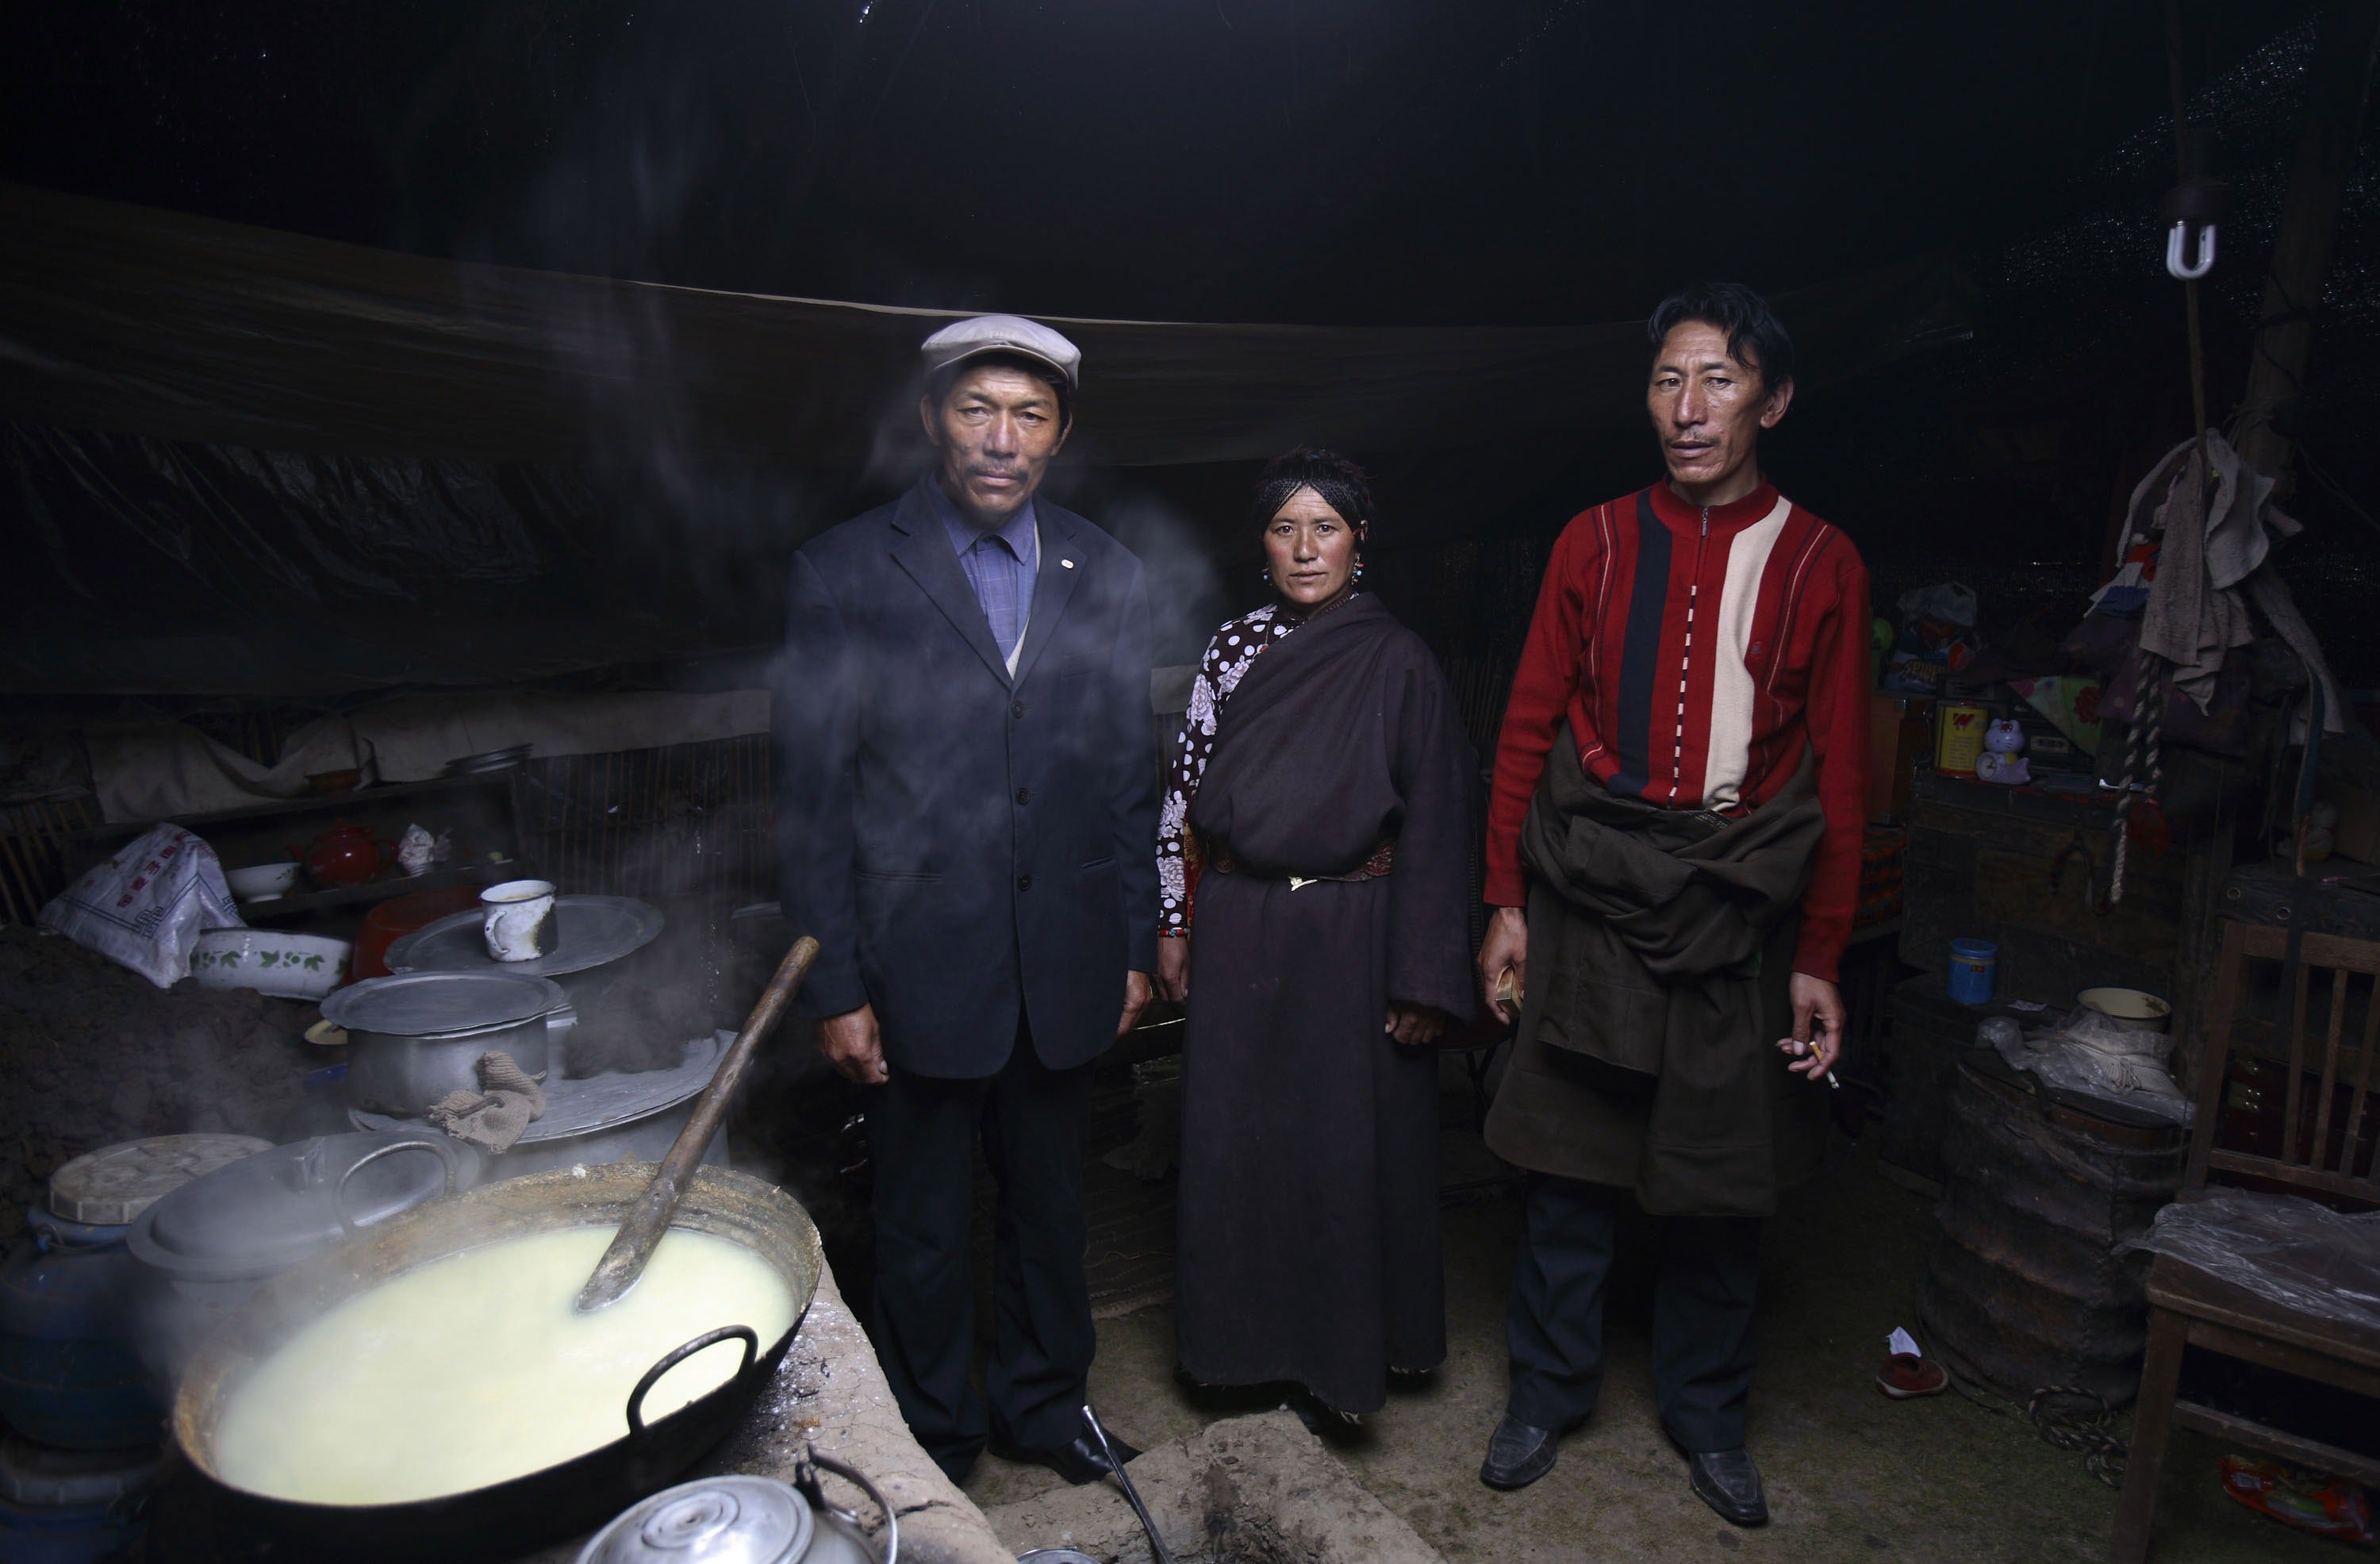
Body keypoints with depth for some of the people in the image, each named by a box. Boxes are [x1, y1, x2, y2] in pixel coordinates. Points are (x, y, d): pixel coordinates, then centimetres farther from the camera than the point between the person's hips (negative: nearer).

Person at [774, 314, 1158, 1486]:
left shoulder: (1106, 577, 3)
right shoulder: (843, 573, -7)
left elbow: (1129, 774, 8)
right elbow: (811, 796, -6)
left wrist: (1136, 944, 7)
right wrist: (835, 987, -8)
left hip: (1063, 971, 3)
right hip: (919, 975, -3)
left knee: (1048, 1205, 20)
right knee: (922, 1232, 14)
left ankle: (1042, 1402, 44)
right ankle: (931, 1446, 38)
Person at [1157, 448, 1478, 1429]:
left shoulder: (1398, 663, -5)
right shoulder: (1234, 648, 4)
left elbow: (1435, 824, -6)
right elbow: (1186, 792, 7)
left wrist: (1425, 977, -9)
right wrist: (1175, 924, 5)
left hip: (1352, 934, -3)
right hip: (1240, 932, 3)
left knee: (1350, 1142, 8)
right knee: (1237, 1136, 12)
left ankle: (1342, 1352, 29)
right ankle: (1252, 1336, 33)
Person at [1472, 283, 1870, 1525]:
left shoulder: (1821, 567, 2)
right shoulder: (1594, 542, 3)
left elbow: (1840, 779, 3)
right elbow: (1529, 729, 4)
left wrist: (1818, 961, 0)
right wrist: (1505, 902, 0)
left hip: (1737, 920, 0)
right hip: (1587, 905, 0)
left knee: (1722, 1187, 12)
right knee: (1570, 1166, 9)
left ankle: (1705, 1414, 35)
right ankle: (1549, 1391, 31)